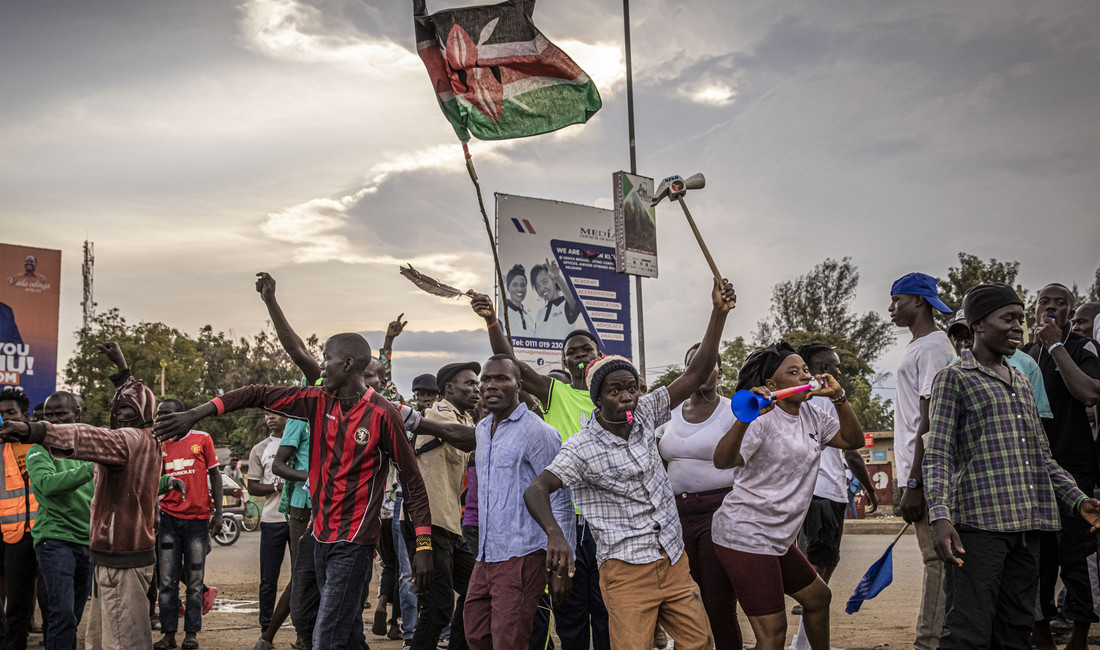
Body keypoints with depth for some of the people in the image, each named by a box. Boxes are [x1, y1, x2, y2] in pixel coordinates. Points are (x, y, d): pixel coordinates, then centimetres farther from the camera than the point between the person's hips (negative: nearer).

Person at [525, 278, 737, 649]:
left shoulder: (644, 414, 5)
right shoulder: (581, 448, -10)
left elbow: (696, 374, 2)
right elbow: (535, 490, -18)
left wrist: (719, 314, -7)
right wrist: (555, 534, -37)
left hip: (674, 561, 6)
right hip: (627, 568, -5)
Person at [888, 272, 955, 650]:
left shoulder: (932, 347, -11)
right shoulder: (920, 346, 19)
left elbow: (930, 420, -19)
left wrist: (915, 483, -21)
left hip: (927, 475, -10)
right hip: (920, 473, 10)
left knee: (936, 559, -8)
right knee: (935, 558, 12)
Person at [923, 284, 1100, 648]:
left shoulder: (1021, 382, 22)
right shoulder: (954, 379, 1)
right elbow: (938, 456, -6)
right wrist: (940, 516, -18)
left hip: (1026, 526, 7)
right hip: (979, 522, -7)